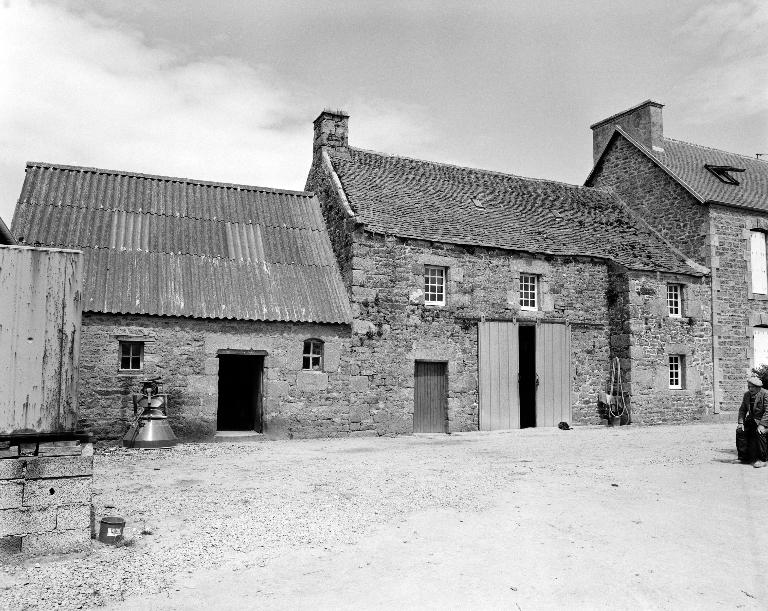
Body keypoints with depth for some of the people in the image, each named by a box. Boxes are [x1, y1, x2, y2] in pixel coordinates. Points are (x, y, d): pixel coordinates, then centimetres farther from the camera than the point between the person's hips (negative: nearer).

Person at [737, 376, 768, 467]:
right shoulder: (747, 395, 7)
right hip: (751, 420, 7)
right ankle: (745, 457, -2)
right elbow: (742, 409, 10)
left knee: (759, 433, -32)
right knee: (740, 431, -13)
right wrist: (741, 422, -4)